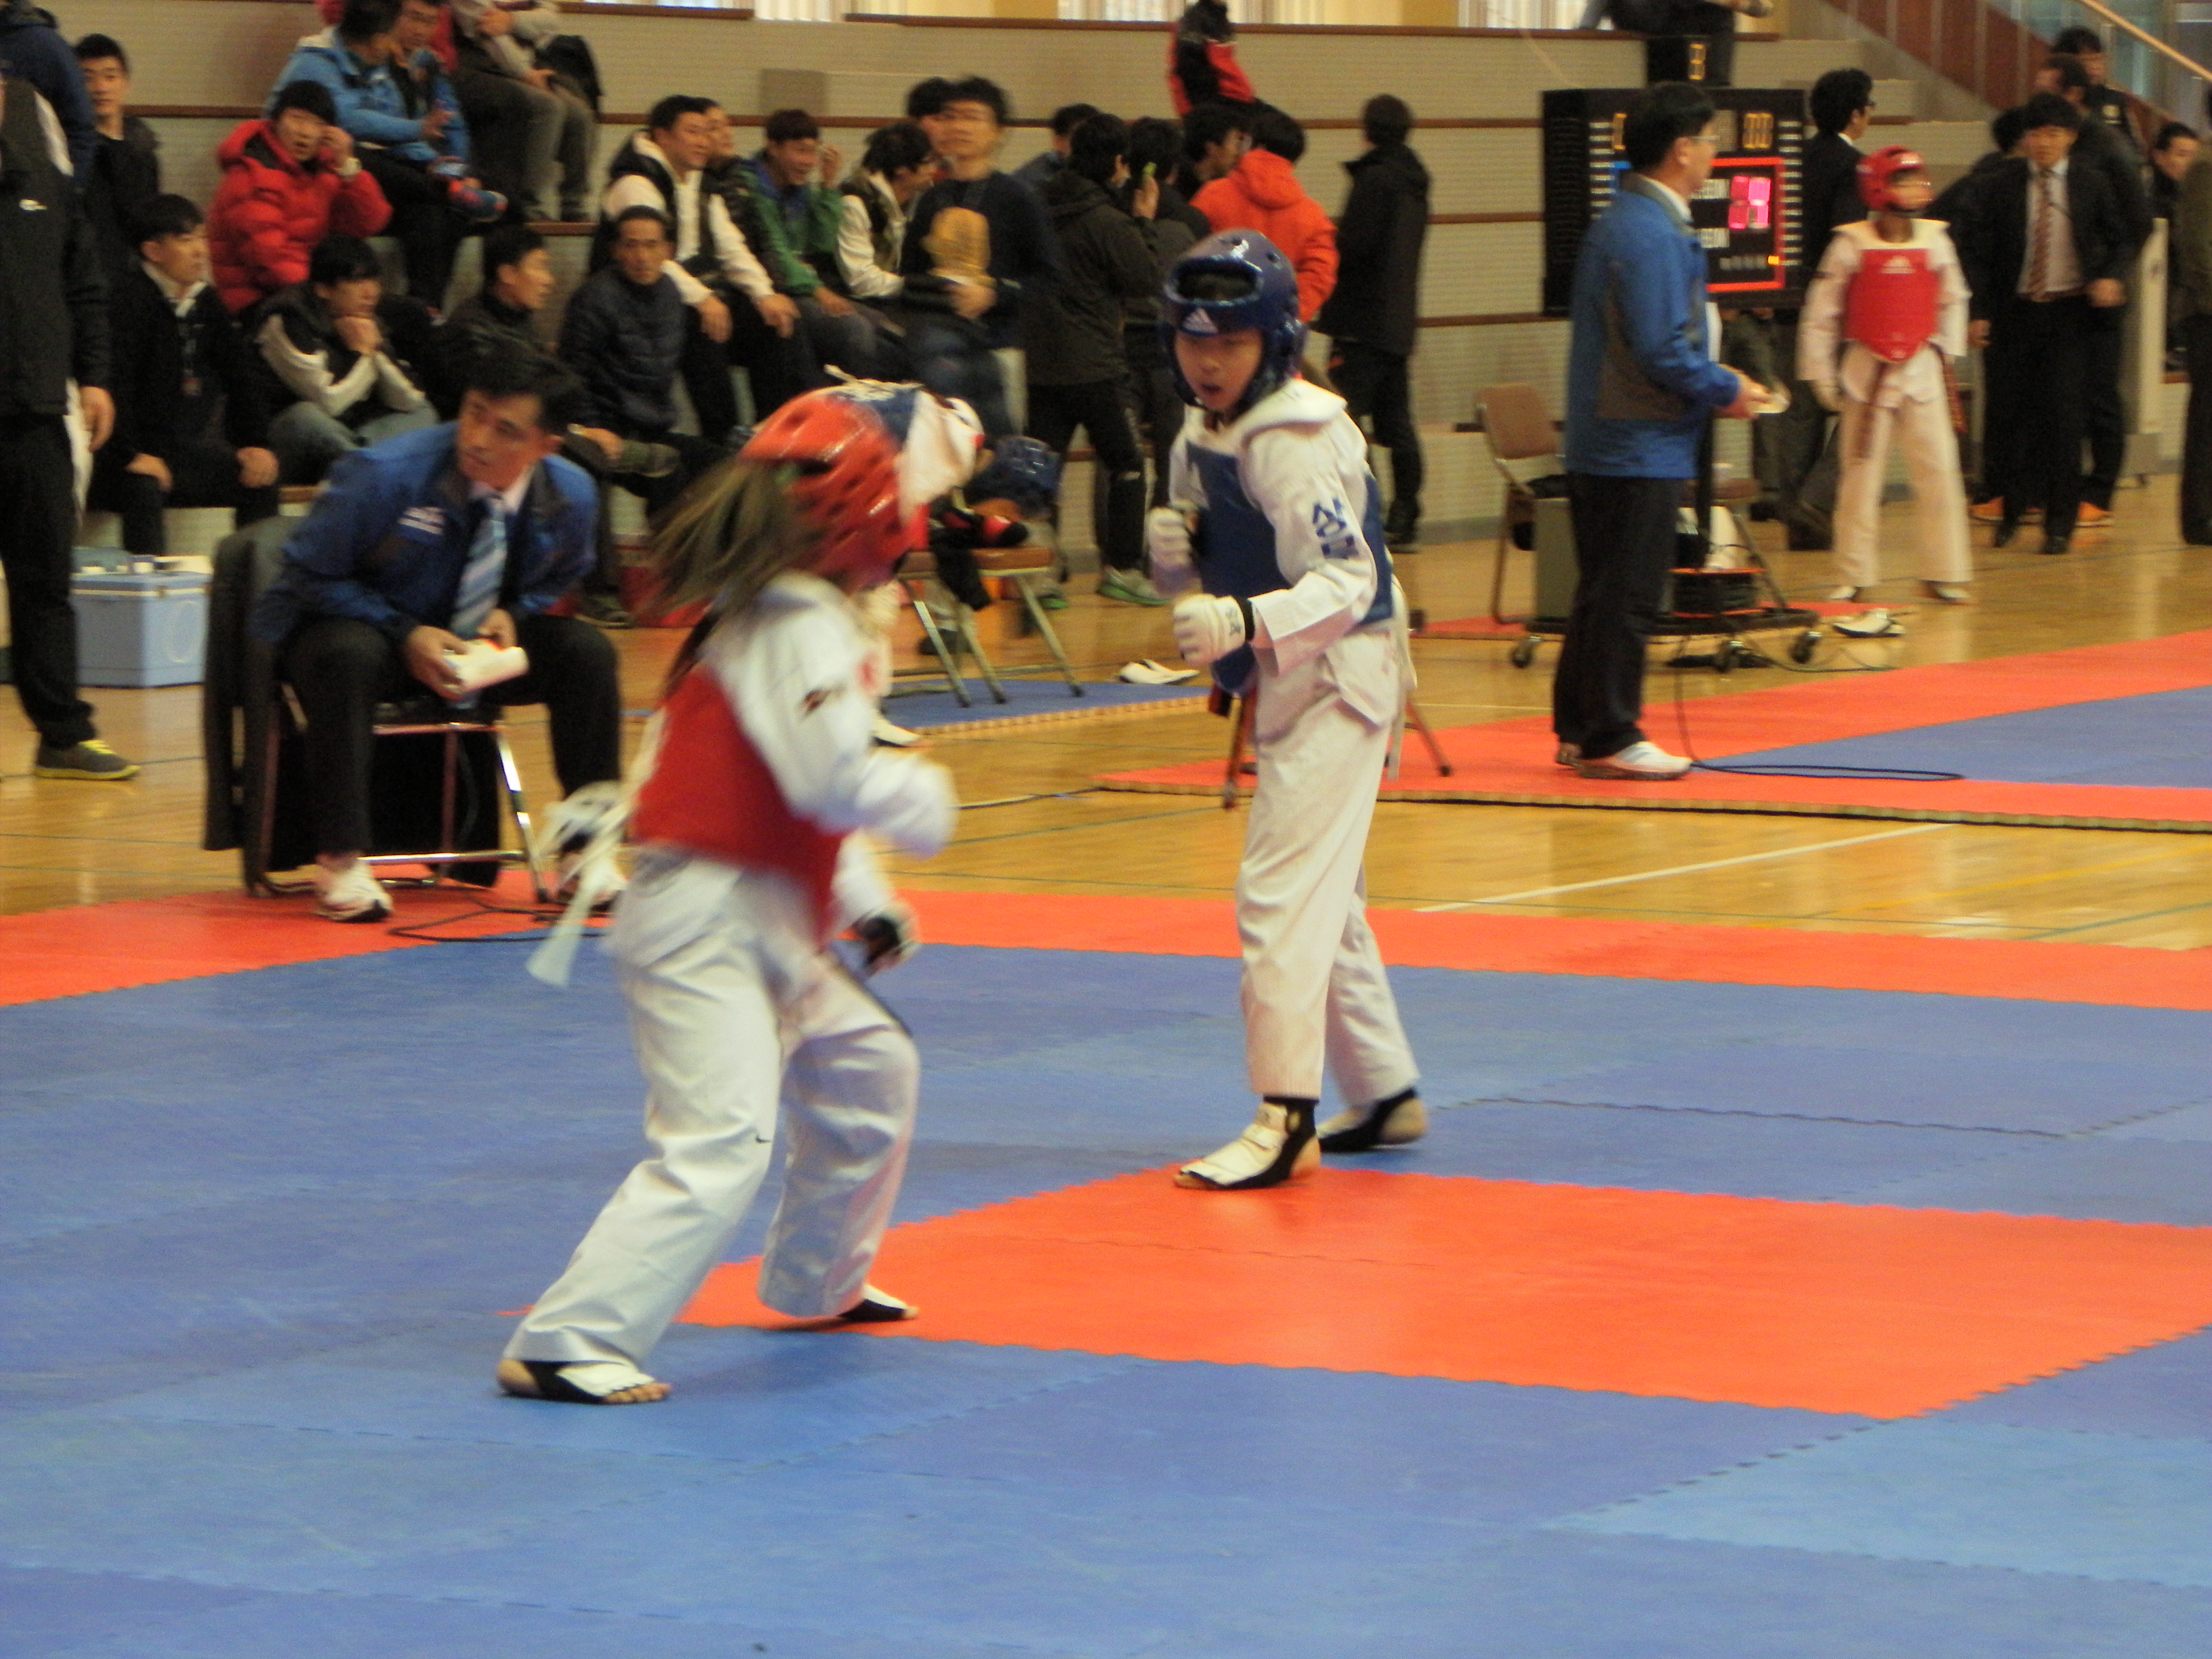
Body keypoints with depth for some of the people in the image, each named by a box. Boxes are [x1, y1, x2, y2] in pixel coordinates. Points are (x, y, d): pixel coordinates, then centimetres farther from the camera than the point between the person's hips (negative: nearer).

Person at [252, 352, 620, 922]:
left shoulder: (569, 496, -11)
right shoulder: (385, 475, -25)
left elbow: (557, 579, 12)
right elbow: (309, 575, -14)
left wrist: (510, 615, -11)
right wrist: (405, 636, -24)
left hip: (473, 643, 4)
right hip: (358, 626, -4)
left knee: (587, 651, -17)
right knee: (346, 657, -40)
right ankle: (340, 864, -31)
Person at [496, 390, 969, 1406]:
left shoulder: (752, 617, 17)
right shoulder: (804, 627, -15)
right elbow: (833, 780, -26)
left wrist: (865, 902, 14)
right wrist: (927, 800, -7)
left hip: (768, 930, 11)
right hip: (704, 927, -11)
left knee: (869, 1071, 29)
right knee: (720, 1141, -21)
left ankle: (817, 1282, 45)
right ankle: (565, 1345, -25)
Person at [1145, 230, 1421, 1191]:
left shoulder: (1295, 441, -22)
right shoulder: (1203, 439, 7)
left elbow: (1344, 580, -29)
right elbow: (1201, 570, 16)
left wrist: (1245, 621, -44)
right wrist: (1172, 550, -8)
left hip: (1334, 684, -10)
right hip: (1283, 689, 10)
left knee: (1283, 894, -16)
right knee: (1324, 898, 19)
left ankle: (1285, 1120, -17)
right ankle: (1384, 1094, 32)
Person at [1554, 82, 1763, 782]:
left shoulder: (1620, 222, 13)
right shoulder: (1653, 234, -19)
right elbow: (1663, 351, -23)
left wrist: (1716, 382, 14)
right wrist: (1728, 390, -8)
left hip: (1600, 443, 10)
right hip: (1642, 449, -10)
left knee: (1604, 589, 15)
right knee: (1628, 593, -4)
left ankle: (1579, 731, 20)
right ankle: (1610, 737, 0)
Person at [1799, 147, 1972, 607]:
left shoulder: (1934, 240, 0)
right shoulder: (1852, 244, -8)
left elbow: (1952, 299, 16)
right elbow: (1821, 314, -2)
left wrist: (1947, 353, 12)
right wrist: (1821, 377, -1)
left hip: (1922, 368, 2)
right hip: (1868, 371, -2)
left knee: (1939, 472, -2)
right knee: (1861, 474, 3)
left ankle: (1943, 573, 8)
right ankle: (1853, 576, 13)